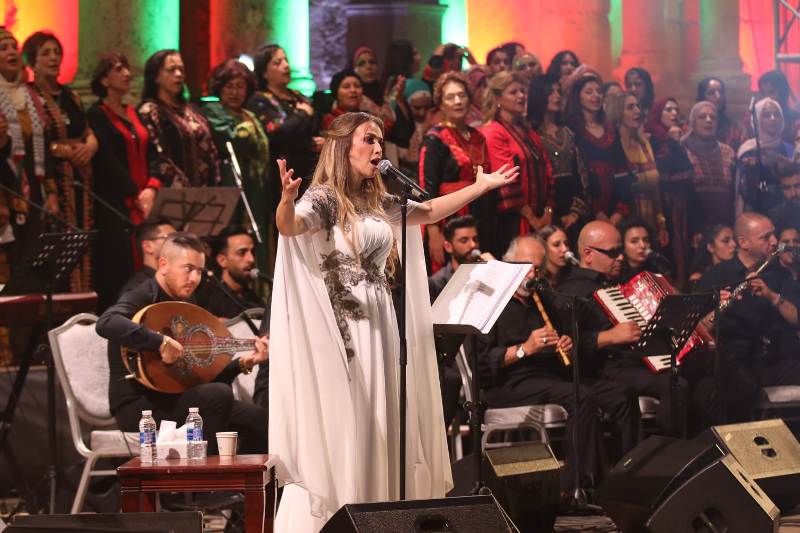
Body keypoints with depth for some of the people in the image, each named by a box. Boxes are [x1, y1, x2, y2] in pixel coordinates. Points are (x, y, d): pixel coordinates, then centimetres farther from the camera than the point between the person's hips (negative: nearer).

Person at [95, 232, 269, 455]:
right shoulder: (143, 298, -10)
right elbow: (106, 323, -34)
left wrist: (243, 363, 2)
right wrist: (160, 342, -38)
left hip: (174, 398, 8)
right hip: (138, 405, -8)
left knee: (258, 419, -2)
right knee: (219, 395, -29)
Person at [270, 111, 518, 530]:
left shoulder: (379, 202, 14)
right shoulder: (323, 197, -9)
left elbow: (430, 213, 29)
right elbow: (289, 226, -30)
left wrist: (483, 185, 31)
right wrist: (287, 198, -52)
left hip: (379, 323, 8)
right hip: (342, 326, -8)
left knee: (379, 423, 8)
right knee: (339, 424, -8)